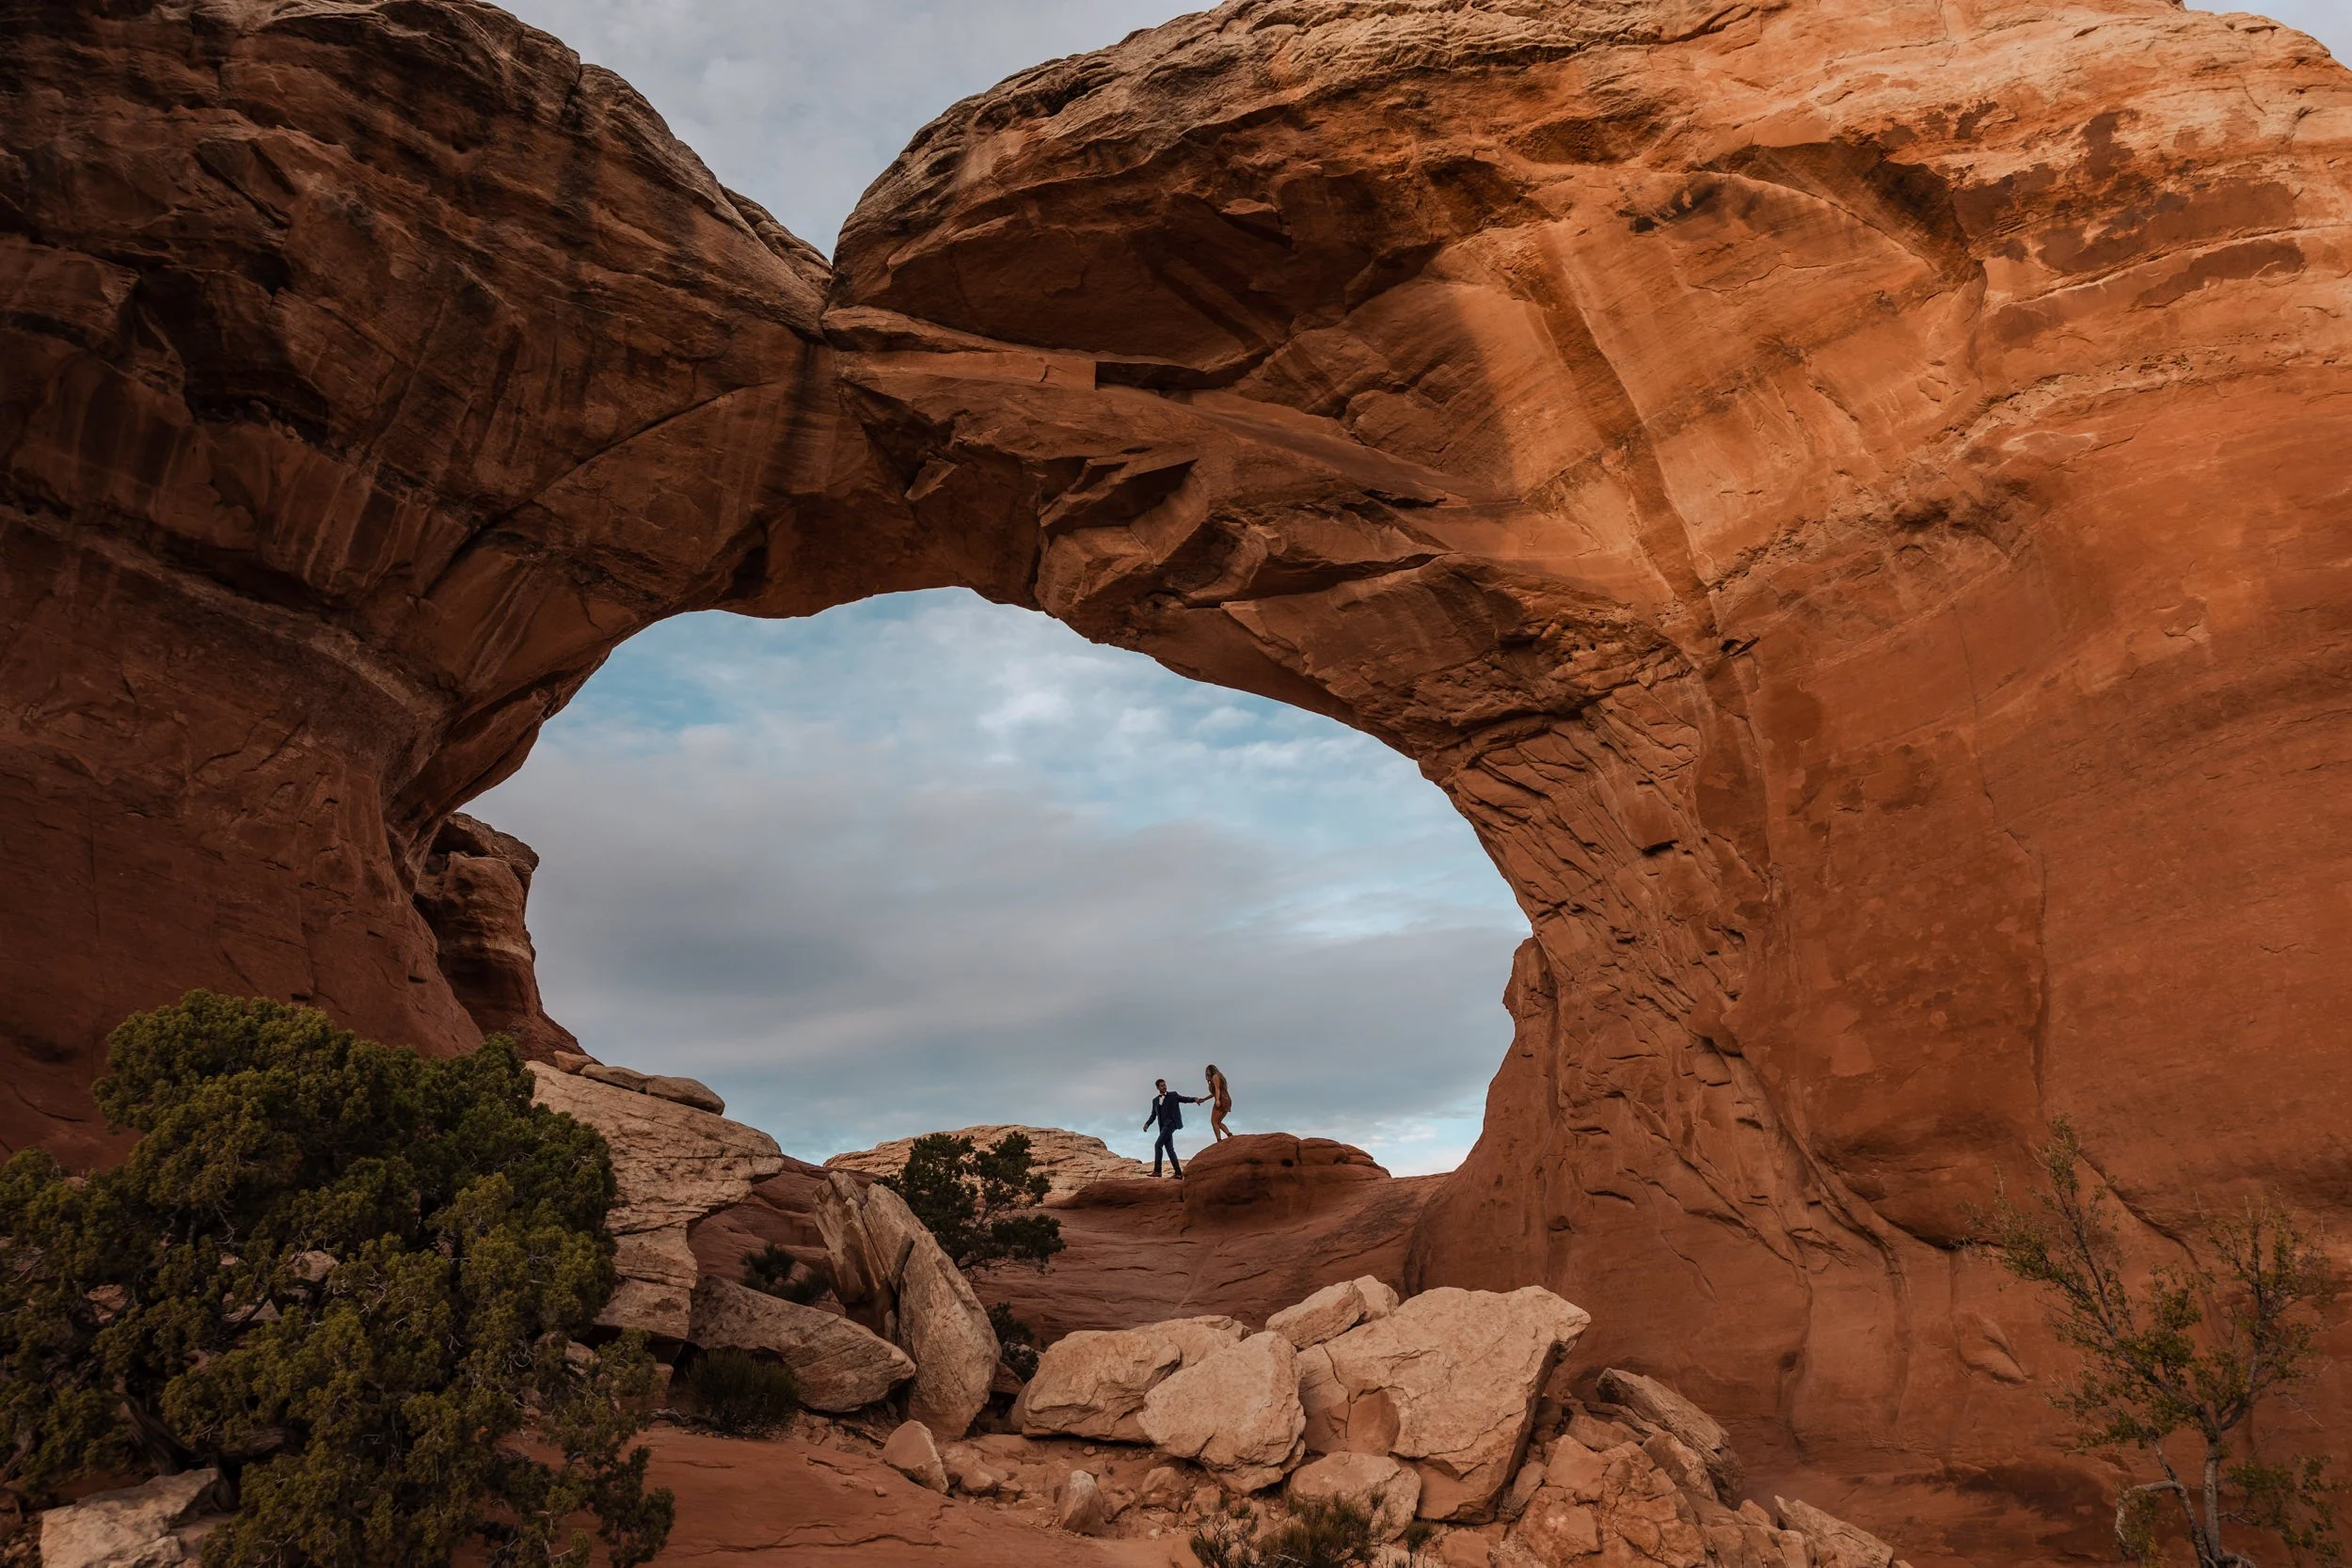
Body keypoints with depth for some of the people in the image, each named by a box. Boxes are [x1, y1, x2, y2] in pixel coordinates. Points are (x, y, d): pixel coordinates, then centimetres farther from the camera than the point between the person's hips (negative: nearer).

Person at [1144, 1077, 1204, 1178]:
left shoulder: (1173, 1095, 6)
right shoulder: (1155, 1100, 19)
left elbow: (1185, 1099, -2)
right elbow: (1153, 1116, 18)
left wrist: (1195, 1099, -24)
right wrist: (1147, 1124, -1)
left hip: (1171, 1123, -6)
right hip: (1163, 1126, 6)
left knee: (1158, 1145, -17)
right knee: (1169, 1150, 0)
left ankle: (1157, 1170, -16)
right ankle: (1179, 1173, 0)